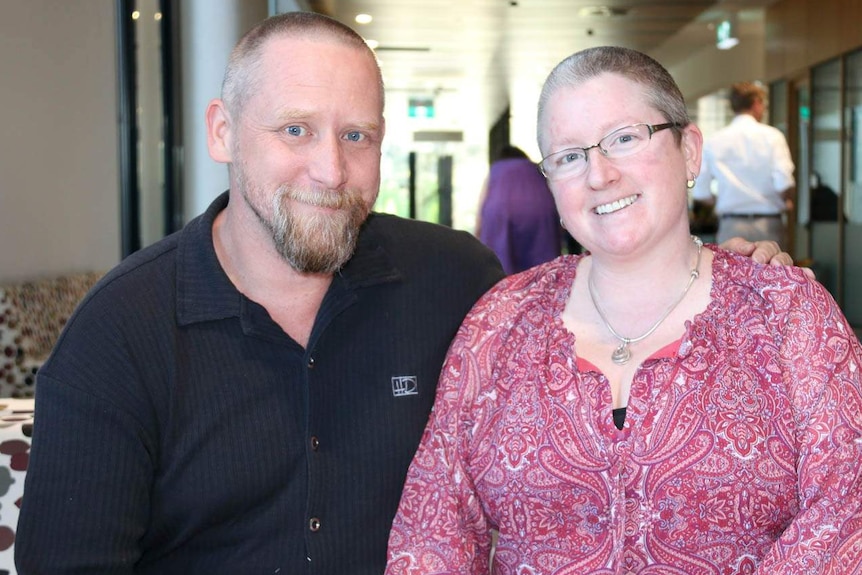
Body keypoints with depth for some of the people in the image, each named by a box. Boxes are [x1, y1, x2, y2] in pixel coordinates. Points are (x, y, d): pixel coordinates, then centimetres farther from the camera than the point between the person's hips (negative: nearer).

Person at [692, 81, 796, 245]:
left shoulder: (713, 141, 3)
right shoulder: (771, 136, -2)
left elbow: (700, 193, 0)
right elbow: (784, 183, -13)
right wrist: (787, 201, 8)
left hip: (731, 226, 1)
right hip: (768, 225, -1)